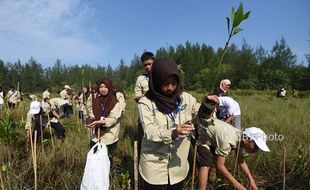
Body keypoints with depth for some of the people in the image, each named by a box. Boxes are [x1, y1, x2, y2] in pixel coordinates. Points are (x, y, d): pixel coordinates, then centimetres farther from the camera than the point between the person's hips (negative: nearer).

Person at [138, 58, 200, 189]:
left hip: (179, 165, 3)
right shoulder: (146, 102, -12)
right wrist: (172, 133, -39)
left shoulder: (186, 98, -2)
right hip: (154, 166, -3)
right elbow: (149, 132, -22)